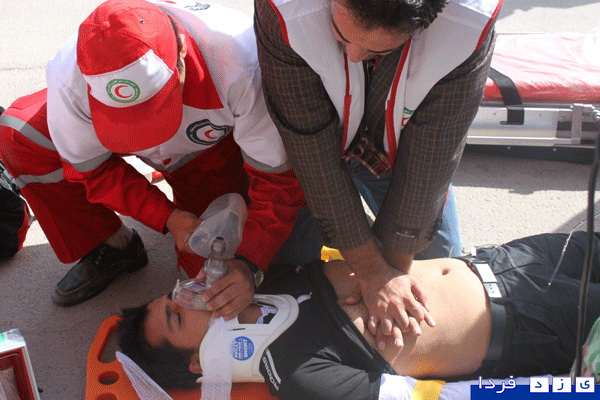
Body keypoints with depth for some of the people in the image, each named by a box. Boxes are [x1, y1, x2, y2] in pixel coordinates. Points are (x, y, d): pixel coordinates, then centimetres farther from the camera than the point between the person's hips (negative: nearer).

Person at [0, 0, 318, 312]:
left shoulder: (240, 65, -43)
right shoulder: (70, 78, -35)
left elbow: (278, 176, -32)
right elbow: (92, 168, -17)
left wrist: (249, 264, -41)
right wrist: (167, 217, -27)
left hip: (216, 144, -2)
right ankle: (109, 246, 0)